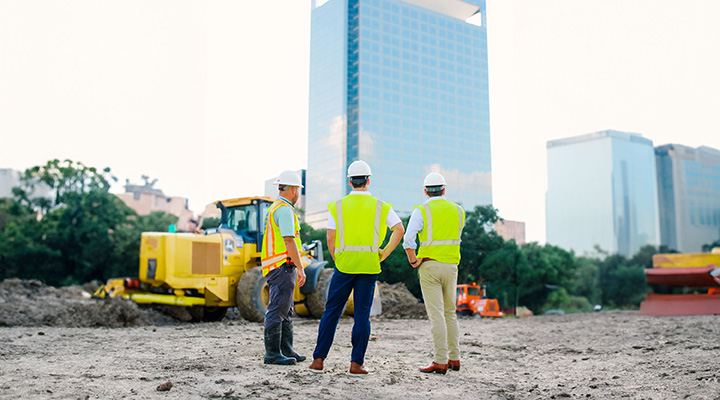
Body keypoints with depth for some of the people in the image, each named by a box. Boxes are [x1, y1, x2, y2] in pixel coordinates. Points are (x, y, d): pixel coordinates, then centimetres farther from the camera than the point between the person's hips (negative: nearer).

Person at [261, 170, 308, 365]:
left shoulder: (274, 208, 21)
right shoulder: (285, 209, -12)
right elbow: (289, 241, -19)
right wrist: (300, 268, -18)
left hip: (274, 266, 11)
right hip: (283, 266, -11)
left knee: (286, 311, 13)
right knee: (278, 309, -8)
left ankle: (286, 350, 17)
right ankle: (272, 353, -5)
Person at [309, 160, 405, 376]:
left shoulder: (338, 206, 3)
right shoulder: (380, 206, 5)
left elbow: (330, 238, -2)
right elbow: (399, 229, -6)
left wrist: (337, 260, 11)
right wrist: (385, 253, 1)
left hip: (344, 265, 0)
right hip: (369, 266, 0)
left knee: (331, 311, 8)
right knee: (362, 315, 4)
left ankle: (318, 359, 10)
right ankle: (356, 363, 4)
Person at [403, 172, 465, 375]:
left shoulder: (422, 211, -6)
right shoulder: (458, 211, 9)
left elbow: (408, 238, -18)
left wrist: (413, 261, -6)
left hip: (429, 266, -4)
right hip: (451, 266, 5)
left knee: (436, 314, -6)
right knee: (450, 312, 15)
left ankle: (440, 361, -7)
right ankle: (454, 358, 19)